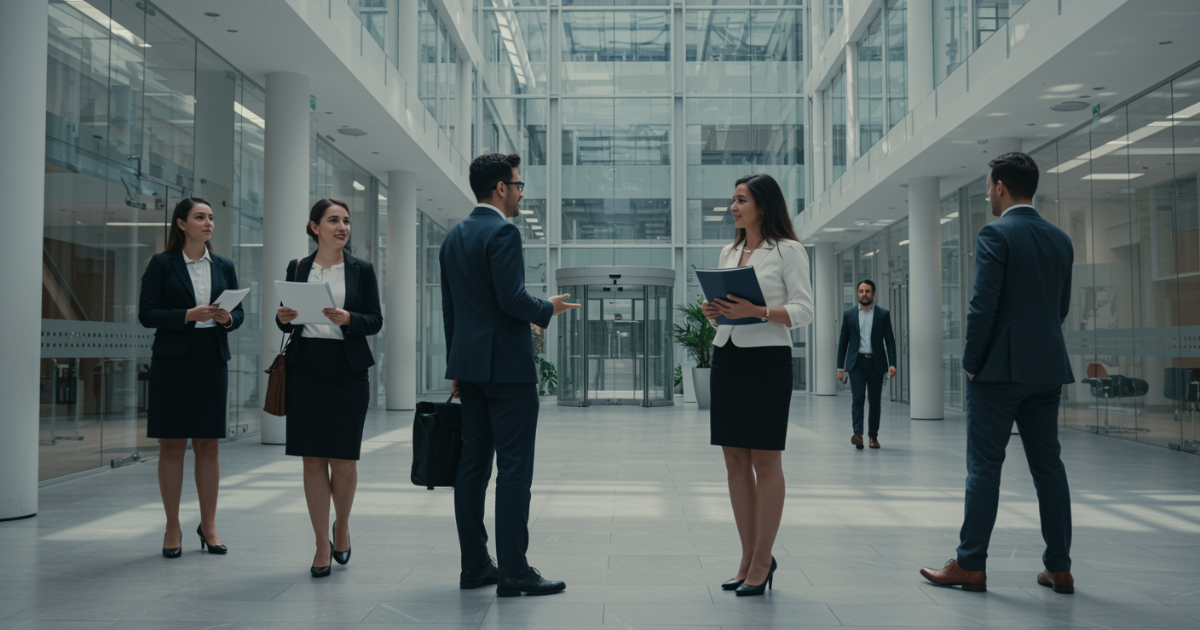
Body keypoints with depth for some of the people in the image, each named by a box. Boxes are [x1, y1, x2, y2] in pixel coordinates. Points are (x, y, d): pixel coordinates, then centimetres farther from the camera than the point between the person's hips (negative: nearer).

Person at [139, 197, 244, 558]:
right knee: (172, 446, 1)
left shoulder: (223, 267, 11)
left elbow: (239, 314, 13)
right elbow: (146, 315, -5)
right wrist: (189, 315, -17)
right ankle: (173, 529, 11)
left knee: (208, 446, 5)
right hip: (172, 363, -3)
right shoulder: (162, 264, 0)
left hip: (212, 363, 3)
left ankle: (208, 526, 15)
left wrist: (227, 318, -9)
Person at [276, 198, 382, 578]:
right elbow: (287, 321, 14)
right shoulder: (297, 269, 9)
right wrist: (283, 318, -9)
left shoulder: (361, 270, 5)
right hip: (306, 370, 1)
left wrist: (348, 319, -18)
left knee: (344, 460, -1)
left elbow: (376, 320, 1)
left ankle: (342, 527, 27)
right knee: (313, 459, 3)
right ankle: (323, 546, 13)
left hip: (348, 372, -1)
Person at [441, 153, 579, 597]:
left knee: (472, 465, 10)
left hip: (469, 365, 9)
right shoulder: (503, 232, -12)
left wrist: (457, 367, 20)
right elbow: (511, 299, -20)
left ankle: (474, 565, 15)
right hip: (507, 365, -9)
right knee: (514, 469, -5)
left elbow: (449, 306, 16)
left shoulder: (454, 236, 15)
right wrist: (548, 310, -1)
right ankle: (513, 572, -3)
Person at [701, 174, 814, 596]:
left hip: (767, 359, -6)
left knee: (765, 462, -2)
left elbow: (804, 311, -9)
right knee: (735, 461, 7)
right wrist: (713, 312, 0)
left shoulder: (788, 251, -2)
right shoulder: (728, 253, 17)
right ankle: (749, 557, 16)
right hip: (725, 358, 7)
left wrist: (758, 311, -22)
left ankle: (762, 561, 6)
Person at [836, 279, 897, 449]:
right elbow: (843, 342, 9)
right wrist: (840, 367, 6)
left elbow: (890, 340, 3)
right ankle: (858, 434, -20)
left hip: (876, 363, 0)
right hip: (856, 362, 0)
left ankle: (873, 436, 13)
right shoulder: (849, 315, 7)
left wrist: (892, 364, -9)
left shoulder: (883, 314, 5)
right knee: (858, 397, -13)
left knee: (875, 400, 5)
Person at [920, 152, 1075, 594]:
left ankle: (970, 566, 4)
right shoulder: (1060, 239, 12)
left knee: (984, 466, -1)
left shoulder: (996, 235, -11)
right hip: (1048, 369, 7)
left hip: (1000, 367, -7)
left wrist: (971, 363, -7)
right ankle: (1059, 568, 14)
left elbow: (984, 305, -16)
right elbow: (1062, 307, 16)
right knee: (1048, 465, 10)